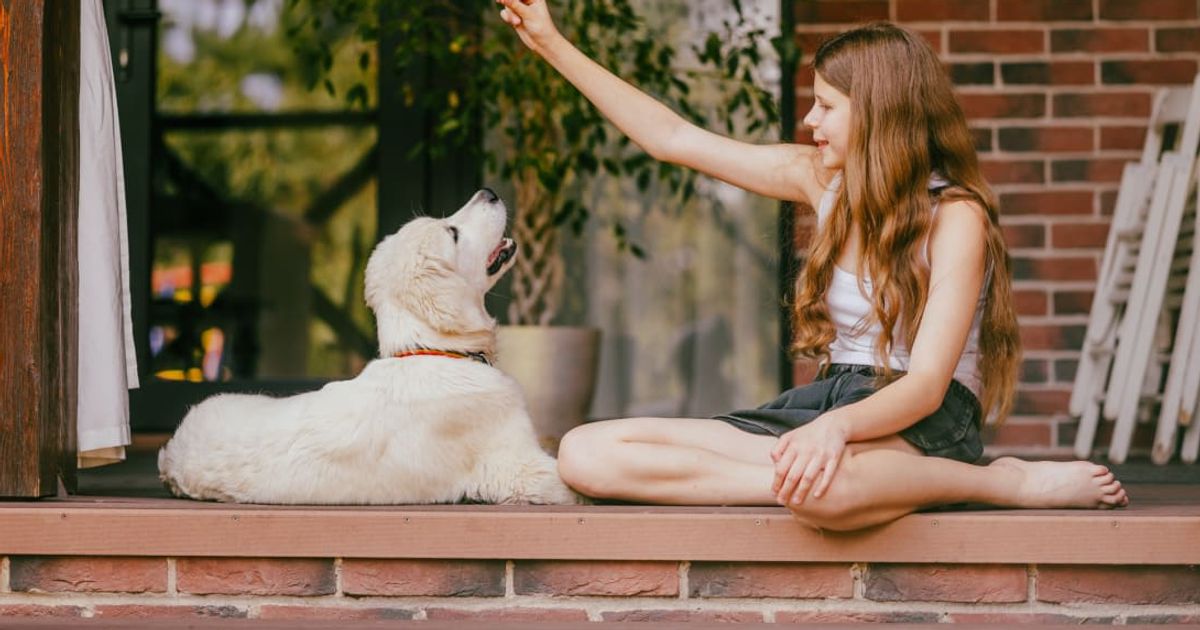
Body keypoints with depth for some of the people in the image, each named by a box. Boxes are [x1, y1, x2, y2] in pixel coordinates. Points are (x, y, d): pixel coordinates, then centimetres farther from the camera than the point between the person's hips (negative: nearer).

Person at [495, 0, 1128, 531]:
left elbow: (926, 385, -17)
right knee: (585, 454, -13)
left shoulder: (956, 216, -8)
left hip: (919, 428, -7)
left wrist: (836, 427, -38)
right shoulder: (824, 180, 11)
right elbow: (674, 139, 17)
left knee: (823, 490, -47)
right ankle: (804, 477, -24)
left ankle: (1008, 483, -19)